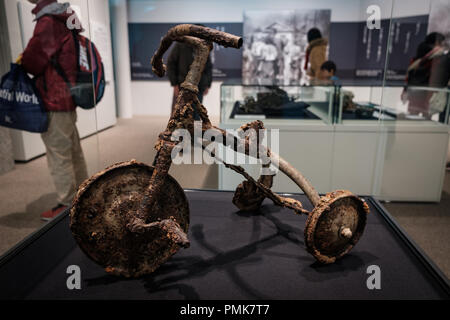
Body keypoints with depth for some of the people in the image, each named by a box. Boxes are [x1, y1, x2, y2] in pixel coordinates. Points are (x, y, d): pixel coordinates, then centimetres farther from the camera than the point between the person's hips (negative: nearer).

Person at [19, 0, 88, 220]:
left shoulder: (47, 23, -15)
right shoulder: (63, 21, 14)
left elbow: (33, 61, -13)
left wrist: (22, 62, 8)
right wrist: (27, 60, 12)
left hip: (54, 104, -10)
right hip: (67, 100, 10)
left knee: (59, 156, -1)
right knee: (73, 152, 16)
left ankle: (67, 204, 10)